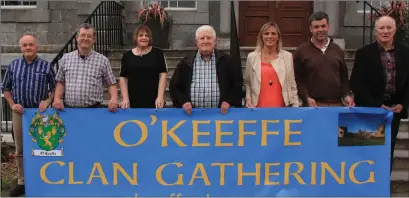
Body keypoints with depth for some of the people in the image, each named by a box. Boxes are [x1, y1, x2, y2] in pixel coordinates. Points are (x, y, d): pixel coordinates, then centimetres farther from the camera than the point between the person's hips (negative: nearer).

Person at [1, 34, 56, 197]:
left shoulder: (45, 66, 0)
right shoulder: (13, 65, 6)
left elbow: (55, 87, 6)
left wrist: (48, 101, -9)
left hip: (40, 112, -2)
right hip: (19, 112, 3)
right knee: (20, 150, 8)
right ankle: (22, 183, 18)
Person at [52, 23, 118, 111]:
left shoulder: (103, 60, 3)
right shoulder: (66, 58, 10)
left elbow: (111, 83, 6)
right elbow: (61, 82, 15)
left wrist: (114, 98, -11)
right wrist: (57, 98, 0)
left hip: (93, 110, -1)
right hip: (68, 109, 2)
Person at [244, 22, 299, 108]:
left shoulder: (287, 56, 4)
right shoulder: (252, 57, 4)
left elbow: (292, 84, 7)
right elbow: (247, 83, 12)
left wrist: (295, 106, 3)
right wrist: (248, 98, -2)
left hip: (281, 107, 0)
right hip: (259, 107, 0)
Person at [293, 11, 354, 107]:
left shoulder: (338, 50, 15)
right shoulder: (301, 51, 1)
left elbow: (343, 77, 18)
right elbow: (297, 79, -2)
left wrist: (346, 95, 3)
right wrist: (306, 97, -14)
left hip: (337, 104, 4)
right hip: (313, 104, -4)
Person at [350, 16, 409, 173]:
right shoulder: (364, 53, -6)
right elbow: (355, 84, -10)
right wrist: (376, 105, -15)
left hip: (393, 110, 3)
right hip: (370, 110, -3)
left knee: (388, 152, 10)